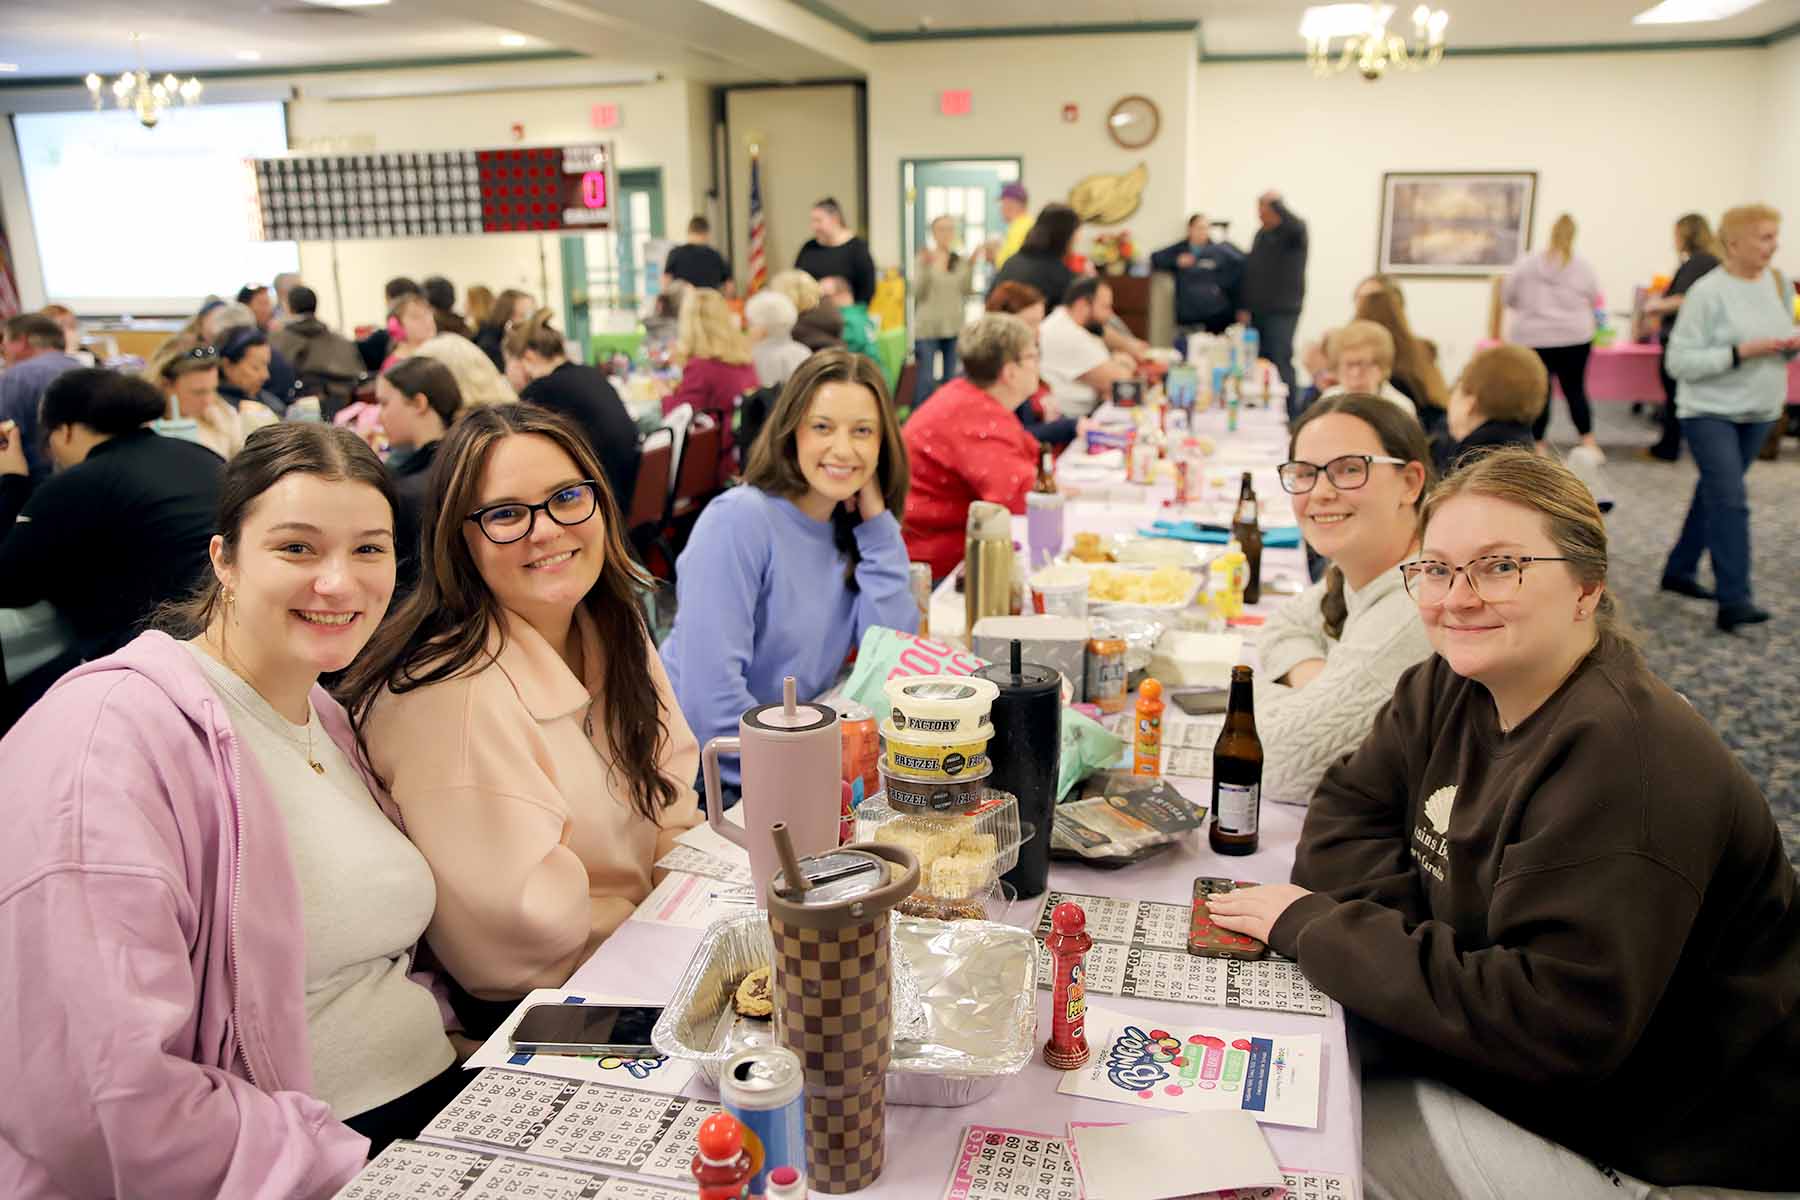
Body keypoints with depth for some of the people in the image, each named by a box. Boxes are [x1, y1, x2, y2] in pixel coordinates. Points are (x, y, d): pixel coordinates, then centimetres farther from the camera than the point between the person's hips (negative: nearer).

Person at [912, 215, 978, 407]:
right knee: (926, 379, -4)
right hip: (928, 326, -3)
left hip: (953, 326, 3)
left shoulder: (961, 261, 7)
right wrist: (925, 266, -19)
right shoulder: (925, 258, -2)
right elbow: (918, 293, -7)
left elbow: (965, 292, 3)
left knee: (951, 378, 7)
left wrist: (970, 267, -5)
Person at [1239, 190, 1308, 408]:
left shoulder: (1292, 232, -6)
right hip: (1258, 312, 7)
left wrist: (1275, 201, -21)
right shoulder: (1260, 235, 17)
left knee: (1281, 363, -11)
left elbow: (1295, 225, -32)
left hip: (1283, 311, -7)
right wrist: (1245, 307, 15)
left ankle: (1291, 416, -6)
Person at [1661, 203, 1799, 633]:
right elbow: (1679, 361, -17)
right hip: (1709, 412, -7)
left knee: (1715, 493, 15)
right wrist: (1741, 352, -24)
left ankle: (1679, 570, 30)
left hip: (1758, 412, 7)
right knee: (1730, 500, -13)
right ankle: (1733, 601, -13)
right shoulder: (1708, 292, -15)